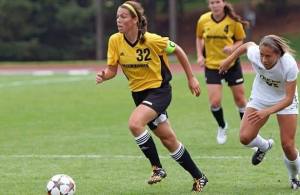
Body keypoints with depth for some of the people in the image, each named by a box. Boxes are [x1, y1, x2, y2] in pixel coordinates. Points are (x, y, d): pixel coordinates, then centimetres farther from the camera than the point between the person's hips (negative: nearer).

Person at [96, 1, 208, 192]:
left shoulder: (152, 40, -21)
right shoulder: (115, 41, -9)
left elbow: (178, 51, -6)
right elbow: (112, 69, -2)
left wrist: (191, 78, 0)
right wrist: (104, 76, -25)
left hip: (159, 90, -6)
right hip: (139, 93, 6)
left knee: (135, 123, -28)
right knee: (168, 139, 10)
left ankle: (157, 168, -12)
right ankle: (198, 176, 26)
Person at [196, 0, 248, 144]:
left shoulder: (233, 21, -12)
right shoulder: (203, 20, -6)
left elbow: (240, 40, -1)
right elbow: (199, 38, 12)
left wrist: (232, 48, -21)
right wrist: (200, 55, -1)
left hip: (232, 64, -1)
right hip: (211, 66, 1)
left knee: (240, 99, 5)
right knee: (214, 102, -7)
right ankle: (222, 127, 24)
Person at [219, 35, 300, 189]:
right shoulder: (254, 53, -30)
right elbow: (247, 45, -3)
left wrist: (267, 112, -46)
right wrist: (229, 59, 8)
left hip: (285, 101, -3)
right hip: (260, 98, 3)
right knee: (245, 137, -13)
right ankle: (264, 146, 24)